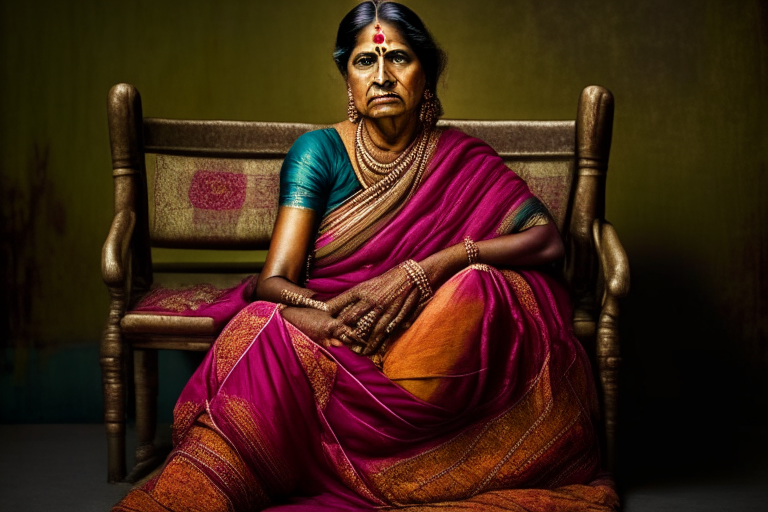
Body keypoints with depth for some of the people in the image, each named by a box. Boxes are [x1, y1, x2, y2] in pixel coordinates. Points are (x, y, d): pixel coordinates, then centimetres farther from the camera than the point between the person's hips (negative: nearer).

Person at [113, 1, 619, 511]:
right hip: (332, 337, -2)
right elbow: (273, 281, -7)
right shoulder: (320, 152, 2)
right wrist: (328, 316, -32)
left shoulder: (460, 160, 5)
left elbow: (548, 240, -7)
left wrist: (424, 270, -20)